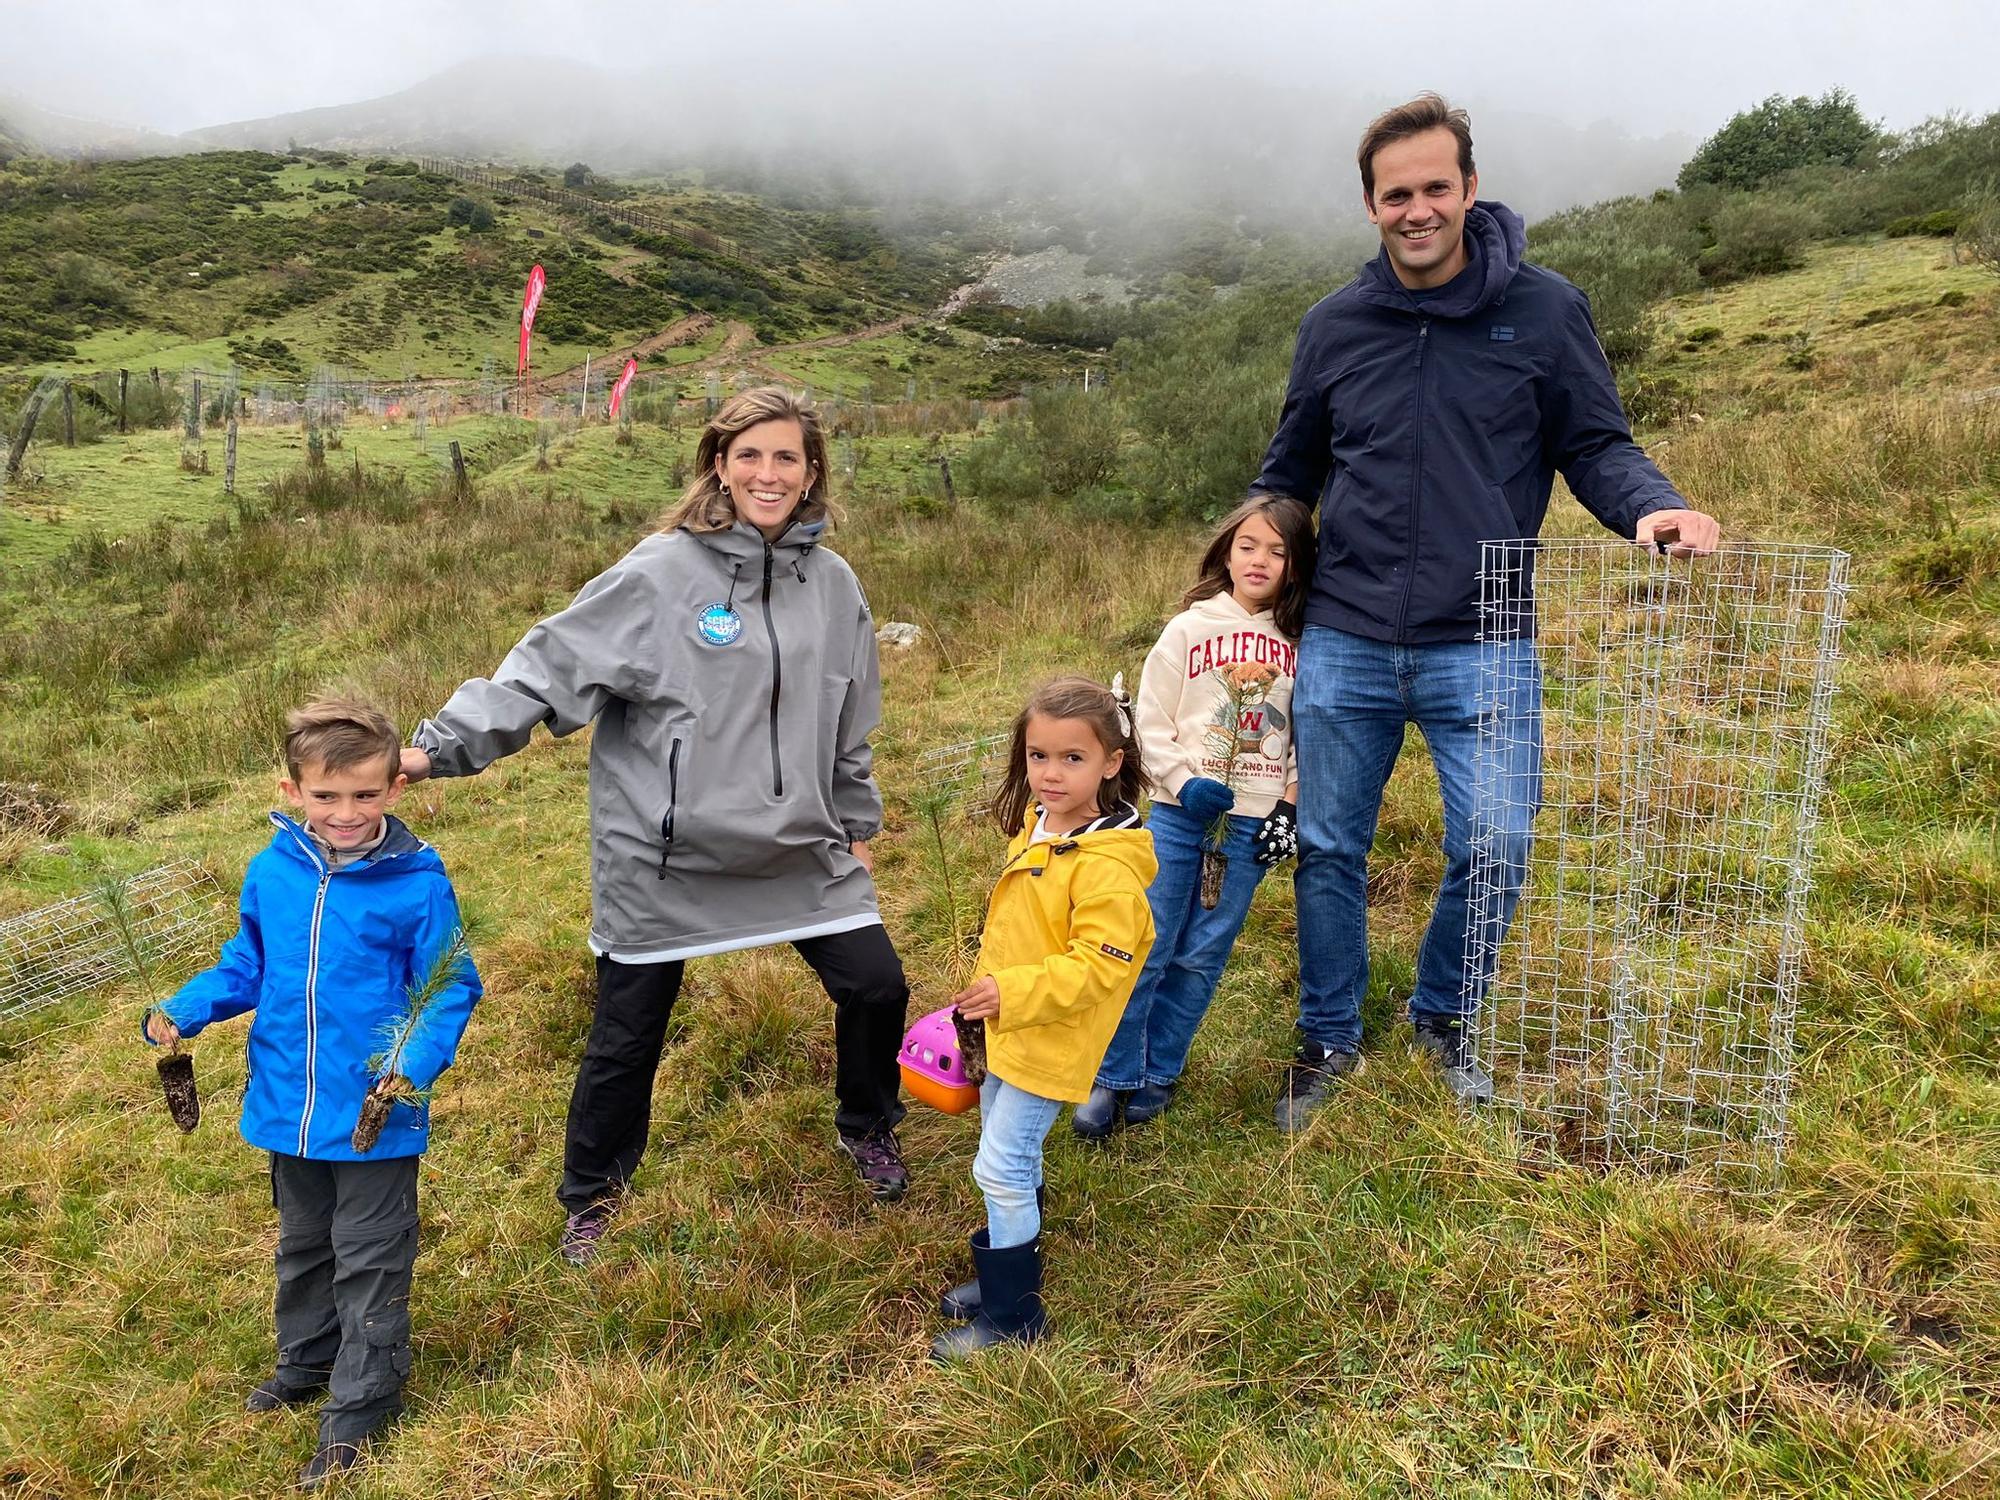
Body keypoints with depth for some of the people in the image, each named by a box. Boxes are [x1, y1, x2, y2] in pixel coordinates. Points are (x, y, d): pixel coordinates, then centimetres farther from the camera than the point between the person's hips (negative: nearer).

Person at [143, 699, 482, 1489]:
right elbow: (247, 966, 8)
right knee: (303, 1246, 26)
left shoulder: (418, 882, -20)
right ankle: (307, 1362, 49)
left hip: (375, 1114, -5)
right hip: (288, 1108, 5)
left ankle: (360, 1406, 25)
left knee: (370, 1261, 10)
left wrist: (417, 1061, -27)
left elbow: (449, 989, -13)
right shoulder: (271, 872, -6)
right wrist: (181, 1011, -7)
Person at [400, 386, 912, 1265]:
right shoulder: (660, 574, -13)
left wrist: (855, 822, 19)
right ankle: (591, 1196, 36)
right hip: (664, 852, -4)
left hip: (798, 846, 4)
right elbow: (548, 666, -14)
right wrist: (440, 744, -22)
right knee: (627, 1035, 9)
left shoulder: (832, 584, 3)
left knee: (876, 987, 7)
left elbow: (849, 724, 13)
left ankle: (867, 1129, 38)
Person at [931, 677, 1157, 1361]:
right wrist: (992, 990, 21)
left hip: (1052, 1040, -9)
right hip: (1010, 1024, 9)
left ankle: (1012, 1315, 13)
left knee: (1000, 1169, -3)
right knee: (1011, 1151, 22)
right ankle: (1009, 1271, 41)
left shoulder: (1106, 865, -27)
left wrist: (1013, 993, -32)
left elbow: (1097, 967, -28)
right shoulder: (1037, 825, 2)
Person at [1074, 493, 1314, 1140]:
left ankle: (1158, 1074, 22)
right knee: (1144, 949, 0)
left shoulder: (1301, 643, 5)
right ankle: (1114, 1078, 13)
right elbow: (1150, 720, -1)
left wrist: (1290, 806, 1)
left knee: (1201, 957, 7)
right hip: (1178, 813, -1)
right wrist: (1185, 781, -13)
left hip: (1251, 822, 1)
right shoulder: (1189, 628, 0)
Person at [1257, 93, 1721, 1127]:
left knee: (1494, 850, -3)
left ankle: (1444, 1017, 27)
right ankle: (1328, 1040, 30)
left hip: (1482, 649, -1)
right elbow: (1287, 476, 17)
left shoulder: (1543, 311, 0)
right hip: (1342, 645, 2)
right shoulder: (1334, 326, 7)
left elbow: (1594, 448, 4)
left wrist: (1651, 506, -17)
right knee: (1328, 849, 9)